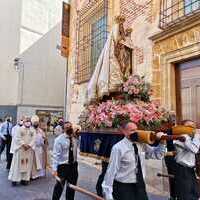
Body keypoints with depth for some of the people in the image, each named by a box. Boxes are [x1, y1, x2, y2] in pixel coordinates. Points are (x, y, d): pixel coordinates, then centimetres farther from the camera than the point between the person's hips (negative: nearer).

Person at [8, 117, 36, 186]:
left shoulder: (33, 130, 10)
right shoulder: (20, 129, 1)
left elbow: (34, 139, 2)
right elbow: (18, 138, -8)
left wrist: (29, 145, -12)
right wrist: (23, 144, -17)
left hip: (29, 149, 3)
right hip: (20, 149, -3)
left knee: (27, 164, 3)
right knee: (18, 163, 0)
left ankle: (25, 178, 9)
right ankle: (15, 178, 7)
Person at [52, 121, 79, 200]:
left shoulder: (75, 138, 0)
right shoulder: (59, 139, -15)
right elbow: (55, 155, -17)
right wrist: (55, 169, -19)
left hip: (73, 165, 5)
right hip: (63, 165, -4)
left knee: (72, 185, 17)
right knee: (59, 186, 10)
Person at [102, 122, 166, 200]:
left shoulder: (142, 145, 0)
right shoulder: (118, 148, -16)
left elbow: (157, 154, 8)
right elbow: (111, 171, -15)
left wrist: (162, 142, -9)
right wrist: (108, 193, -14)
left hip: (140, 186, 6)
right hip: (123, 187, -5)